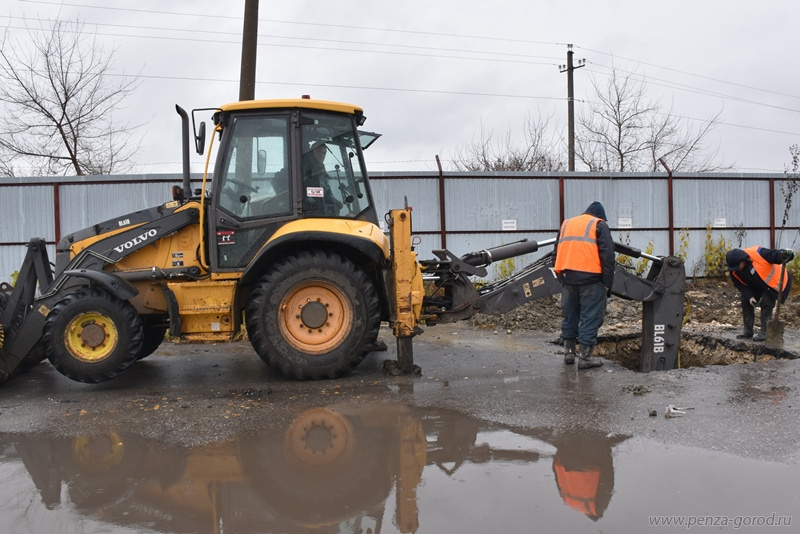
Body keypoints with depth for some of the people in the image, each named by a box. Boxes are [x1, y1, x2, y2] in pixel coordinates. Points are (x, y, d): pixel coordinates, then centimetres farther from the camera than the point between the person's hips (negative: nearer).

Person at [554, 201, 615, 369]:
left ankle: (569, 352, 21)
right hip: (590, 279, -5)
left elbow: (557, 252, 22)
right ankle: (585, 357, 0)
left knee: (570, 315, 15)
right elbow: (607, 255, -4)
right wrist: (607, 283, -3)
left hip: (567, 278, 5)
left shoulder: (566, 223, 22)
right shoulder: (599, 225, 6)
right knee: (590, 317, 0)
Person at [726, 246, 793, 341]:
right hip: (756, 286, 6)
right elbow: (740, 285, -7)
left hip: (773, 282, -6)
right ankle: (748, 331, 10)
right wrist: (749, 296, -21)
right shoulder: (734, 271, -16)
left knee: (766, 304, -16)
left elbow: (775, 255, -34)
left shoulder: (757, 253, -37)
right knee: (746, 302, -2)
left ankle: (764, 332, -7)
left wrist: (783, 255, -57)